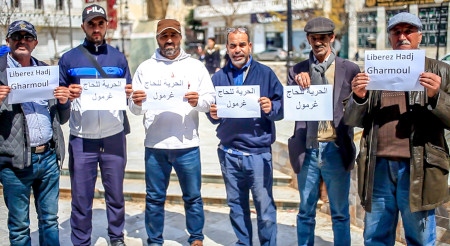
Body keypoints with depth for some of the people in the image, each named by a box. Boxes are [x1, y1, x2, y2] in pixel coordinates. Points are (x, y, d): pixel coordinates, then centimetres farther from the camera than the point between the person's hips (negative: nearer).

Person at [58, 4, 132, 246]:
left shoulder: (118, 57, 8)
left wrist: (129, 93, -12)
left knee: (115, 193, 11)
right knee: (81, 197, 5)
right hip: (81, 139, -1)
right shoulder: (69, 58, 3)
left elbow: (128, 95, 10)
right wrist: (67, 94, -16)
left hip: (114, 137, 1)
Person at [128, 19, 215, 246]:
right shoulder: (145, 68, 7)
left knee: (193, 196, 10)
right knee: (154, 198, 11)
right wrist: (136, 103, -19)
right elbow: (135, 110, 4)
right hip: (155, 145, 1)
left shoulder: (196, 66, 6)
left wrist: (198, 102, -20)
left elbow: (211, 99, 0)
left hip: (187, 145, 0)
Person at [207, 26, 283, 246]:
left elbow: (282, 106, -3)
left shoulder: (265, 73, 1)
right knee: (236, 205, 15)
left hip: (258, 152, -3)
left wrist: (271, 108, -23)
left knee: (265, 207, 0)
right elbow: (213, 114, 8)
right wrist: (213, 115, -14)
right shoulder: (219, 77, 9)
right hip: (229, 153, 3)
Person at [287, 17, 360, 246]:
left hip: (336, 150, -1)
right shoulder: (297, 71, 6)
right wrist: (298, 86, -18)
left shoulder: (350, 69, 1)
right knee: (306, 213, 13)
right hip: (307, 150, 2)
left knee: (340, 213, 11)